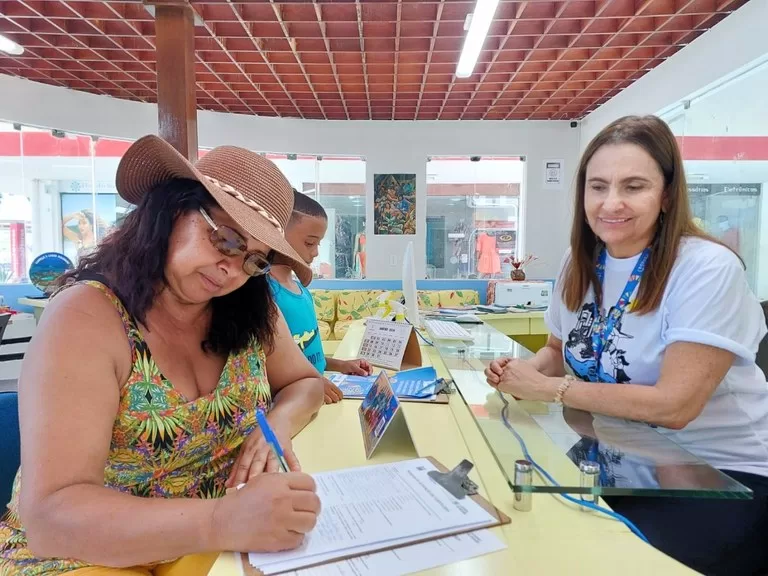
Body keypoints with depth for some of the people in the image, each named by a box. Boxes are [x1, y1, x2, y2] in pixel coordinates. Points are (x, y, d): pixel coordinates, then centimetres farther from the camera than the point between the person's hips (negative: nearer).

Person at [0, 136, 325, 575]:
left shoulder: (251, 309, -6)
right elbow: (50, 514, -25)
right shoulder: (86, 317, -20)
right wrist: (223, 521, -39)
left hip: (223, 538, 5)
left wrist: (277, 426, -15)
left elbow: (305, 382, 7)